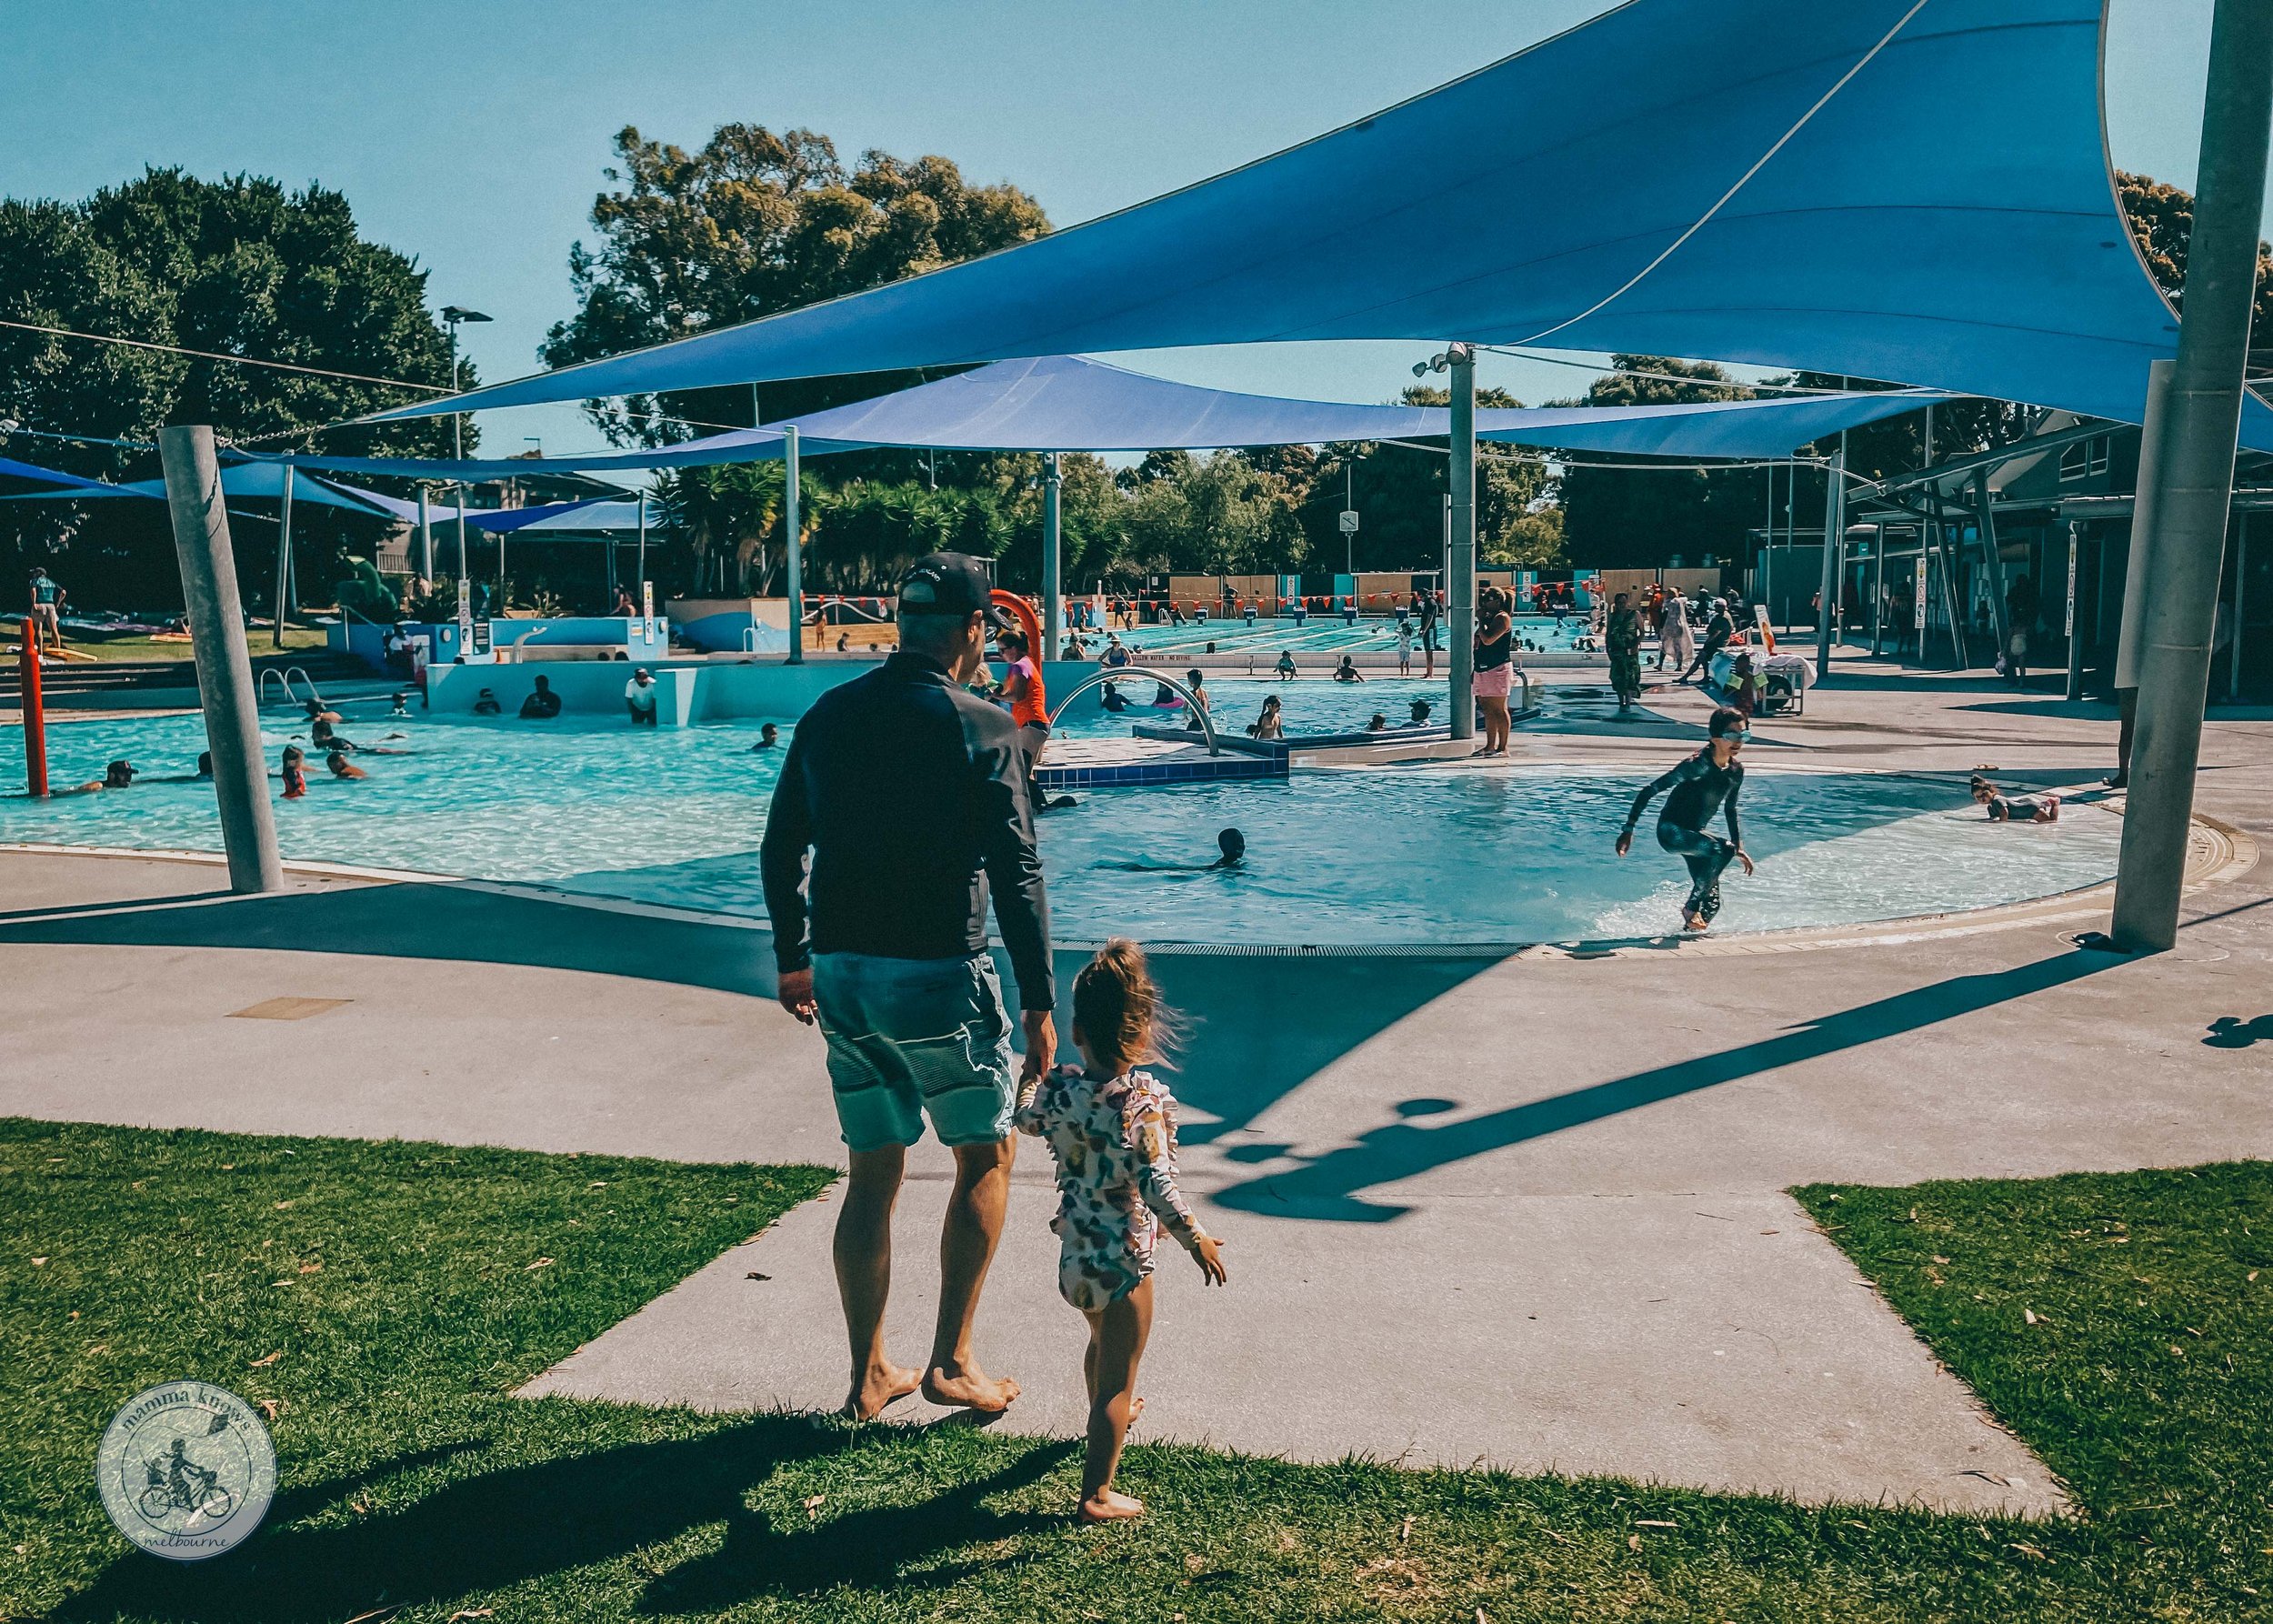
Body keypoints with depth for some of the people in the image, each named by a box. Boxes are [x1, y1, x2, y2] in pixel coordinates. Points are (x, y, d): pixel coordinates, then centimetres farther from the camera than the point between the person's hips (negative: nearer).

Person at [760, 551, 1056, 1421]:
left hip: (841, 972, 6)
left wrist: (792, 959, 23)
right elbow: (1017, 876, -13)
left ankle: (869, 1374, 25)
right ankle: (951, 1361, 15)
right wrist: (1039, 1005, -9)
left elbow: (781, 851, 12)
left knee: (872, 1174, 16)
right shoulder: (981, 727, -10)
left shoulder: (828, 714, 7)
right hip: (937, 975, -5)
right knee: (986, 1156, 14)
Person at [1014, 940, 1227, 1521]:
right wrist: (1197, 1239, -15)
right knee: (1119, 1373, 7)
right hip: (1122, 1258, -7)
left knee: (1101, 1341, 34)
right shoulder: (1141, 1100, -25)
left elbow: (1026, 1119, 15)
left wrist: (1034, 1078, 34)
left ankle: (1109, 1412, 60)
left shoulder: (1056, 1089, -7)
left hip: (1074, 1251, 7)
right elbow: (1156, 1187, -28)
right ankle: (1097, 1495, 11)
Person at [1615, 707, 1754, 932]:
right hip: (1671, 831, -8)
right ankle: (1690, 907, -16)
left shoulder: (1736, 770, 0)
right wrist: (1629, 829, -24)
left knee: (1711, 905, 3)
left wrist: (1739, 848, 14)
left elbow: (1730, 809, 17)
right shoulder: (1697, 765, -22)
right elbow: (1650, 790, -21)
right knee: (1721, 849, -33)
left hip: (1694, 834, 8)